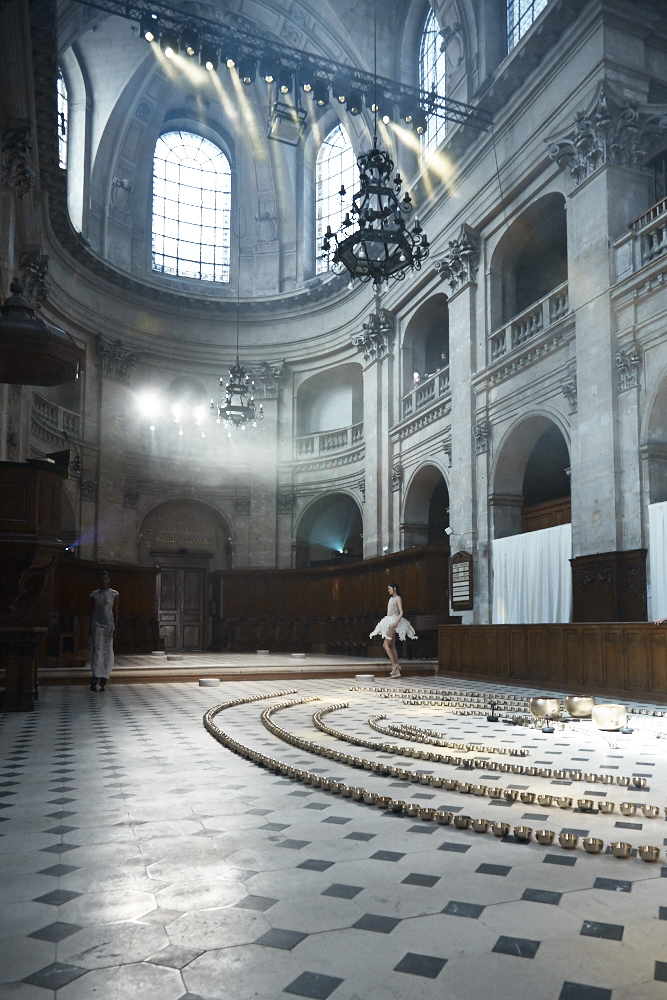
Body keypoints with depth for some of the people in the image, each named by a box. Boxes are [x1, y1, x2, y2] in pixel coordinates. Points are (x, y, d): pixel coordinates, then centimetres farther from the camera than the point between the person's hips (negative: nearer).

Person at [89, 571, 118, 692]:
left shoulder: (113, 594, 3)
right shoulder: (95, 594, 9)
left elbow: (116, 612, 1)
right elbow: (93, 611, 12)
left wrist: (115, 627, -7)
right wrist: (90, 628, 8)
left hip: (108, 624, -1)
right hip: (97, 624, 1)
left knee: (107, 651, -1)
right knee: (96, 650, -8)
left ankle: (103, 681, 3)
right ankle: (95, 679, -14)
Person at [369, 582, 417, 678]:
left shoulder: (398, 598, -7)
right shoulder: (391, 598, 18)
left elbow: (401, 612, -15)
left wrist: (396, 622, -27)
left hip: (393, 623, -9)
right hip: (389, 622, 9)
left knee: (386, 644, -14)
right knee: (392, 646, 6)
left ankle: (394, 664, -15)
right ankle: (397, 670, 6)